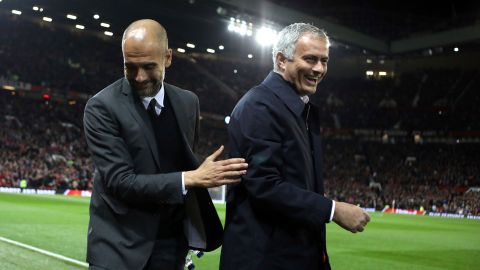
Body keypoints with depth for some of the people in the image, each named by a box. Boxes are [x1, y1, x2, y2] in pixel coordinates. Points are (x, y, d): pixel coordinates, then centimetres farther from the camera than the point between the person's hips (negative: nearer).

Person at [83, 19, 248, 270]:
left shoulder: (187, 102, 3)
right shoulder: (102, 106, -14)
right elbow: (120, 181, -20)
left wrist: (196, 230, 6)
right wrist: (192, 179, -22)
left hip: (172, 242, 5)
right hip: (120, 245, -4)